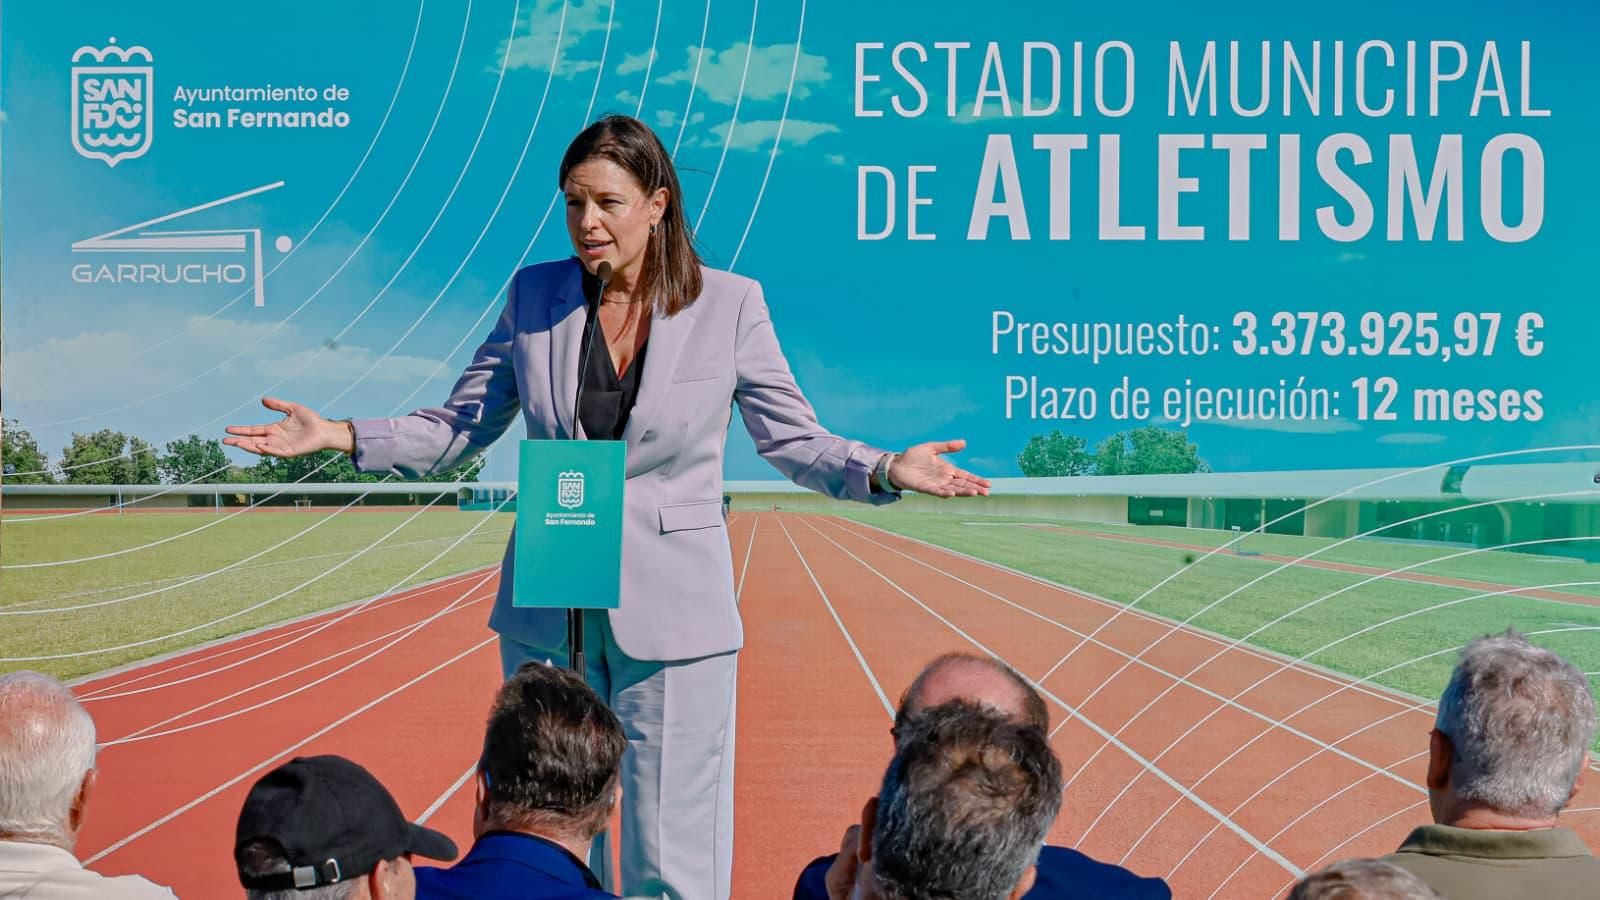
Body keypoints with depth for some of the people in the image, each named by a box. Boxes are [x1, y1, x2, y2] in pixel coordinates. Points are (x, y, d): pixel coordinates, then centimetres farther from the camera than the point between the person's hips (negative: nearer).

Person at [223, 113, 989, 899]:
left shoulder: (729, 304, -5)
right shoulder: (535, 296, 2)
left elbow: (792, 439, 0)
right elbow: (459, 429, 7)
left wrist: (885, 470, -18)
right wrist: (339, 436, -6)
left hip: (672, 613, -3)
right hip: (548, 609, 3)